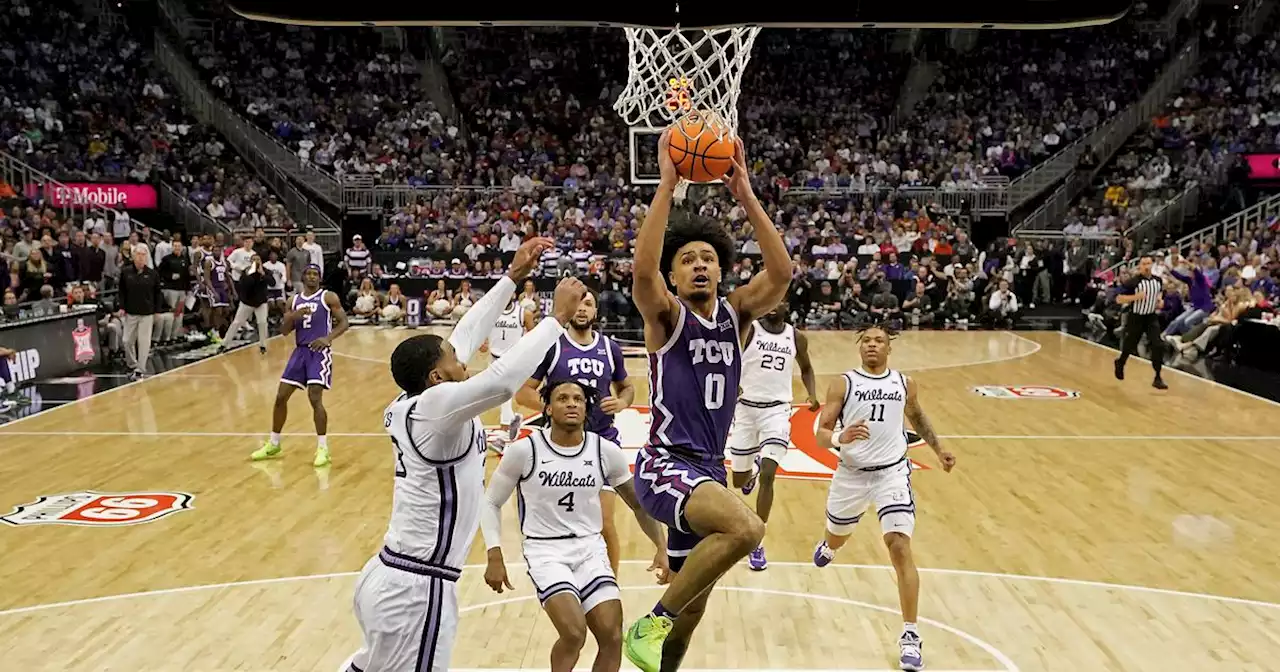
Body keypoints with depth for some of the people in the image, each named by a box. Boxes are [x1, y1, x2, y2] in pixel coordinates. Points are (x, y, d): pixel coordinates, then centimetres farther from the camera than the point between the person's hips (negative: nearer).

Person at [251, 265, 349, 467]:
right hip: (300, 351, 6)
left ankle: (323, 448, -7)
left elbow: (344, 323, -7)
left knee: (315, 399, -17)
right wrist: (293, 317, -11)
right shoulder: (294, 301, 13)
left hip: (319, 352, -6)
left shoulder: (328, 297, -2)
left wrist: (328, 338, -23)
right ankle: (273, 444, 22)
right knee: (281, 396, 6)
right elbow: (284, 331, 10)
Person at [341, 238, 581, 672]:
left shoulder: (411, 402, 7)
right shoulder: (436, 403, -18)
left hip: (394, 578, 9)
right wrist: (557, 317, -21)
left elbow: (465, 336, 13)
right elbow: (504, 379, -32)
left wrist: (513, 277, 17)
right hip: (416, 590, -9)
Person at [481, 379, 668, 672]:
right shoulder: (524, 450, -10)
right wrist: (495, 557, -7)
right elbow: (491, 503, 2)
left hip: (591, 549, 3)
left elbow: (639, 504, 9)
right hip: (545, 551, -3)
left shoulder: (606, 451, -3)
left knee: (612, 637, -9)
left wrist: (661, 548, 0)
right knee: (574, 633, -21)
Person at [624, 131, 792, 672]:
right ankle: (652, 623, -14)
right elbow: (642, 269, -27)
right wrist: (667, 184, -28)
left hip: (709, 469, 6)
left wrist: (746, 196, -17)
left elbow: (781, 273, -10)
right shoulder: (666, 316, -6)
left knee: (691, 611, 15)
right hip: (665, 464, -6)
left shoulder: (736, 313, 7)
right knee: (746, 528, -33)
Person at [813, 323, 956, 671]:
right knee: (838, 535, 21)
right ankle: (828, 547, 63)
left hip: (892, 472, 0)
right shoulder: (843, 383, -6)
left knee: (900, 547, -15)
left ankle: (910, 636, -8)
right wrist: (840, 438, -32)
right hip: (851, 473, 0)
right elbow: (821, 432, -10)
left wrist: (939, 450, 23)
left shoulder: (905, 384, 3)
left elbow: (917, 417, 24)